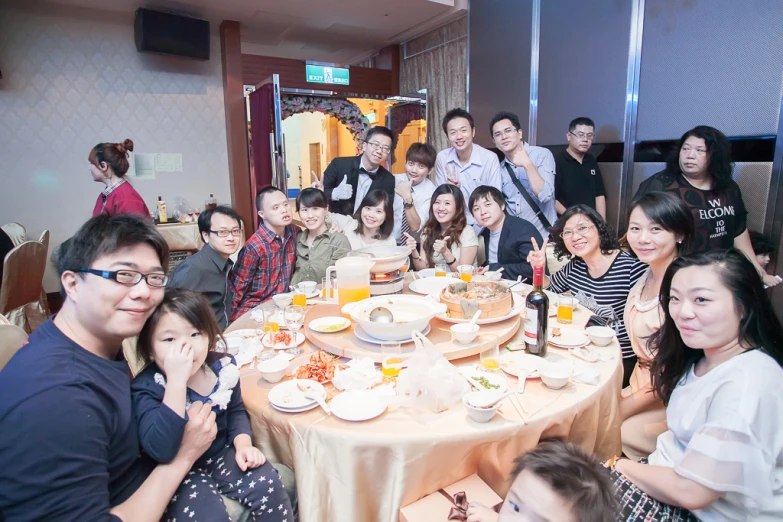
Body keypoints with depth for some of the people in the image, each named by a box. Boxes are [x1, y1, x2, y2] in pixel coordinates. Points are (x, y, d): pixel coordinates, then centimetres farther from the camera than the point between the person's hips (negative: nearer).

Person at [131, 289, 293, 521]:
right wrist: (177, 379, -40)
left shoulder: (222, 367, -9)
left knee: (267, 483, -15)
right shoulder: (147, 388, -21)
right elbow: (160, 451, -37)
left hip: (223, 455, 4)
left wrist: (243, 444, -9)